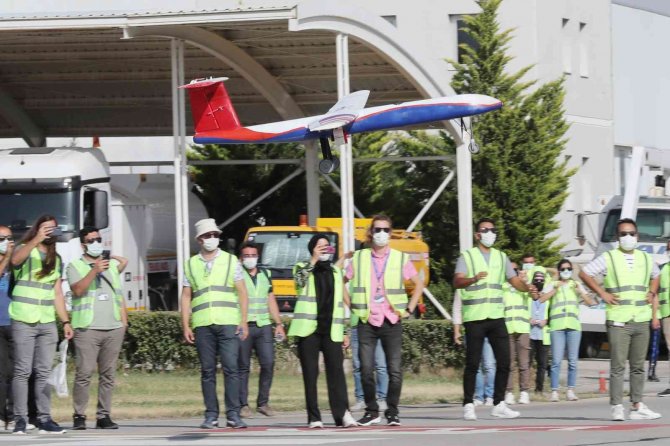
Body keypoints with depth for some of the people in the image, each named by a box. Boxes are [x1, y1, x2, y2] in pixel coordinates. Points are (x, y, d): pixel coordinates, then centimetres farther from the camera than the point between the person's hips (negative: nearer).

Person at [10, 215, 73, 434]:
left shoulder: (56, 259, 18)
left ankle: (44, 419, 3)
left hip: (47, 323, 5)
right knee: (23, 371, -6)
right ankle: (20, 419, -5)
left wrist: (65, 321, 11)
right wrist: (37, 239, -31)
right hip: (24, 321, -5)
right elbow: (15, 260, -23)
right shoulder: (24, 250, 2)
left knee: (44, 373, 3)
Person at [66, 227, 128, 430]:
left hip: (113, 328, 4)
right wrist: (94, 271, -18)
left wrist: (124, 321, 13)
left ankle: (104, 415, 3)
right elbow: (78, 290, -10)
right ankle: (79, 415, -8)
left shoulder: (112, 265, 21)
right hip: (88, 328, -4)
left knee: (108, 374, 1)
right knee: (84, 373, -12)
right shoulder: (75, 266, 7)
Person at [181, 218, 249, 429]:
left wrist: (244, 321, -2)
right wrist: (185, 326, 4)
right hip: (202, 325, 1)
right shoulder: (191, 265, 13)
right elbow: (186, 296, 13)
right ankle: (211, 415, 5)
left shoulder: (230, 261, 10)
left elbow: (242, 293, 8)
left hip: (228, 323, -1)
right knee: (207, 371, 2)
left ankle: (233, 414, -7)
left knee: (231, 368, -9)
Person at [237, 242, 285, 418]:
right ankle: (243, 405, 4)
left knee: (268, 363, -6)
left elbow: (271, 301, 20)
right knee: (243, 367, -2)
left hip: (263, 325, 4)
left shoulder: (265, 275, 17)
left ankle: (263, 402, 4)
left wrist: (278, 324, 13)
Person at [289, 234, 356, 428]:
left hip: (331, 330, 2)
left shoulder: (336, 272, 17)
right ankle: (314, 418, -1)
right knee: (310, 374, -2)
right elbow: (299, 280, -17)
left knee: (336, 371, -9)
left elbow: (343, 303, 18)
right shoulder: (303, 268, 9)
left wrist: (345, 332, 13)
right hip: (308, 329, -2)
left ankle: (342, 413, -13)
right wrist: (314, 259, -15)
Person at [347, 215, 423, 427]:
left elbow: (418, 284, 13)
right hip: (367, 322, 0)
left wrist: (409, 309, 6)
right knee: (366, 370, -3)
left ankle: (392, 412, 6)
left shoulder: (400, 258, 5)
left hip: (392, 321, 0)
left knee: (395, 371, -5)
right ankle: (371, 411, 10)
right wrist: (350, 306, 7)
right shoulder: (359, 258, 6)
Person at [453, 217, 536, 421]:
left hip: (496, 317, 4)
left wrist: (527, 287, -12)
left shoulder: (501, 257, 17)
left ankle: (499, 404, 7)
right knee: (472, 363, -4)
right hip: (474, 318, -4)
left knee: (504, 361, -1)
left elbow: (514, 280, 10)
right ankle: (468, 405, 2)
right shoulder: (467, 256, 2)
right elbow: (457, 282, -12)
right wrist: (473, 279, -33)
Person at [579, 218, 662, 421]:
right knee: (618, 366, -7)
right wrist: (602, 293, -4)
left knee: (638, 366, 7)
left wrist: (652, 293, 13)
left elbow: (655, 275, 32)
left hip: (642, 320, 4)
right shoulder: (609, 258, 0)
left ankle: (637, 406, 11)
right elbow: (584, 273, 3)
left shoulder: (645, 259, 13)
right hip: (618, 321, -4)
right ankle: (617, 407, -6)